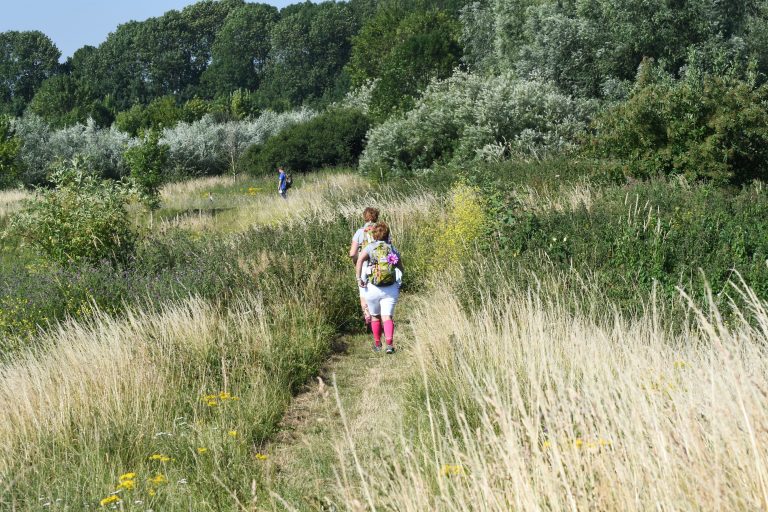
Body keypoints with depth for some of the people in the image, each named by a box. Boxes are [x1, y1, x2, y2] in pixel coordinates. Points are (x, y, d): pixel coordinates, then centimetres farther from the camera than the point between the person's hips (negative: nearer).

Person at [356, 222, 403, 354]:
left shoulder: (370, 248, 0)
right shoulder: (393, 249, 8)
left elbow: (360, 260, -18)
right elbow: (401, 269, 9)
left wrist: (358, 278, -16)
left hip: (373, 288, -1)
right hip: (391, 289, 1)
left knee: (375, 316, 18)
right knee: (387, 316, -4)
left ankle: (377, 344, 26)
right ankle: (390, 343, -23)